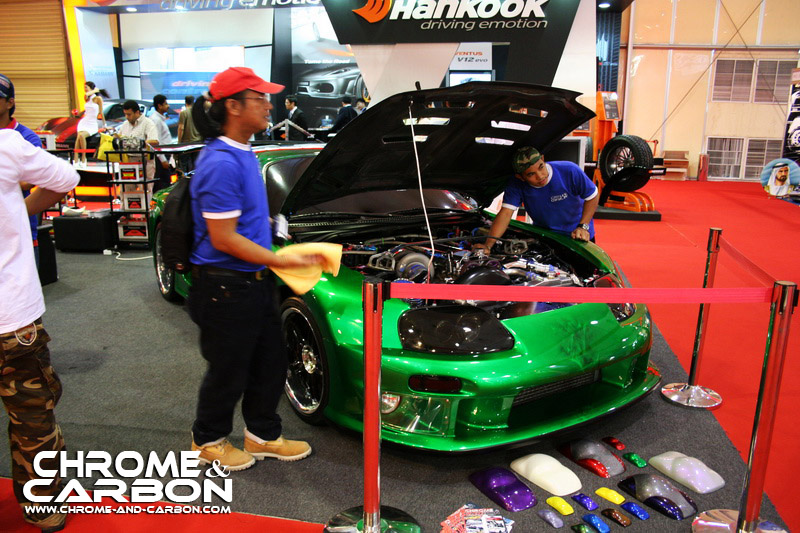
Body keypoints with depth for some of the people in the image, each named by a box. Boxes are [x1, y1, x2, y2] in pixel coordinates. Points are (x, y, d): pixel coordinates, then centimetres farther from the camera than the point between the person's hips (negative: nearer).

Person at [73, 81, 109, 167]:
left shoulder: (98, 98, -1)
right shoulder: (87, 99, 15)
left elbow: (101, 113, 2)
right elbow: (86, 94, -10)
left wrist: (104, 125, 3)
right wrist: (96, 90, 6)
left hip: (92, 125, -4)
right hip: (83, 122, 4)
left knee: (82, 135, -32)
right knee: (78, 137, -24)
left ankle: (83, 159, -27)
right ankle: (76, 161, -35)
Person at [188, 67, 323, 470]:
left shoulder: (242, 155, 10)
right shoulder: (221, 163, -23)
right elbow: (223, 240, -24)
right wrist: (283, 261, -22)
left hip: (253, 282, 10)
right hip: (225, 288, -10)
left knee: (271, 363, 19)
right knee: (228, 372, 9)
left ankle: (263, 435, 37)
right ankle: (208, 440, 34)